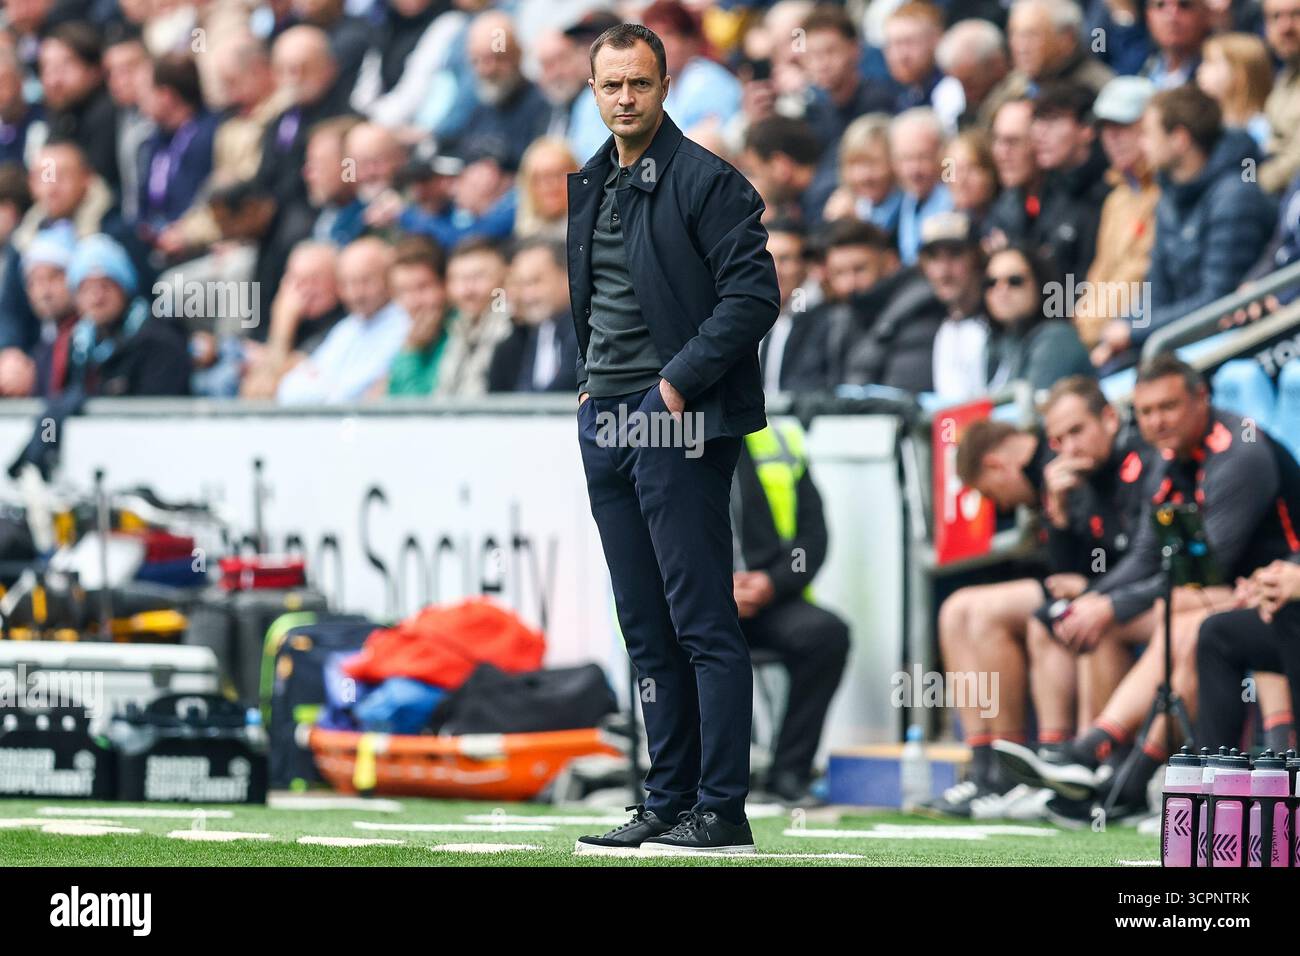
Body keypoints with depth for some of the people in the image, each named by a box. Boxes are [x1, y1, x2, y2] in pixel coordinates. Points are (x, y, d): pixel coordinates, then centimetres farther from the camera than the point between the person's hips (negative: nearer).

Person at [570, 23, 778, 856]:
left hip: (676, 421, -8)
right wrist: (586, 377, 14)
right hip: (606, 419, 8)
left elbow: (754, 294, -14)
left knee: (703, 622, -8)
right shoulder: (590, 185, 16)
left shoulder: (707, 181, -8)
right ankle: (668, 804, 15)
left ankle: (722, 811, -8)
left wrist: (681, 379, -17)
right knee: (647, 628, 10)